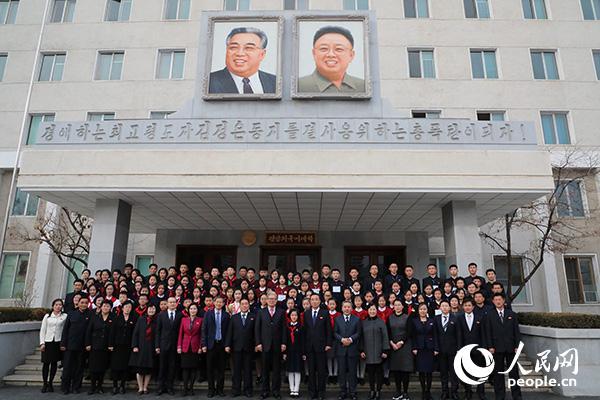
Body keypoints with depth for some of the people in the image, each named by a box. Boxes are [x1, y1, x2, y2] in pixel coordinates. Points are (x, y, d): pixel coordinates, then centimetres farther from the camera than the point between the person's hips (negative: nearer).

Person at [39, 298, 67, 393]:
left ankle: (50, 383, 16)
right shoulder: (47, 316, 6)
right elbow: (42, 330, 6)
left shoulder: (65, 316, 3)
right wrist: (42, 343, -2)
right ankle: (45, 384, 12)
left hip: (58, 342, 0)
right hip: (47, 342, 0)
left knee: (54, 363, 5)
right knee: (46, 363, 0)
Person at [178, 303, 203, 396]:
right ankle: (185, 388, 8)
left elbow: (202, 335, 2)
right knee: (185, 368, 1)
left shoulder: (200, 320, 2)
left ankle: (191, 387, 12)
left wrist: (200, 347, -6)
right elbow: (180, 334, 6)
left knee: (193, 368, 3)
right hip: (185, 347, 1)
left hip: (195, 347, -1)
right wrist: (179, 346, -1)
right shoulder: (184, 319, 6)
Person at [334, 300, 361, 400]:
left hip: (352, 349, -1)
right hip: (341, 349, 1)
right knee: (341, 372, 5)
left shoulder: (357, 319, 5)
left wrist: (351, 339, -16)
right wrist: (342, 339, -14)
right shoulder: (337, 319, 8)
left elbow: (358, 333, -1)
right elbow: (335, 333, 2)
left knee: (352, 371, 4)